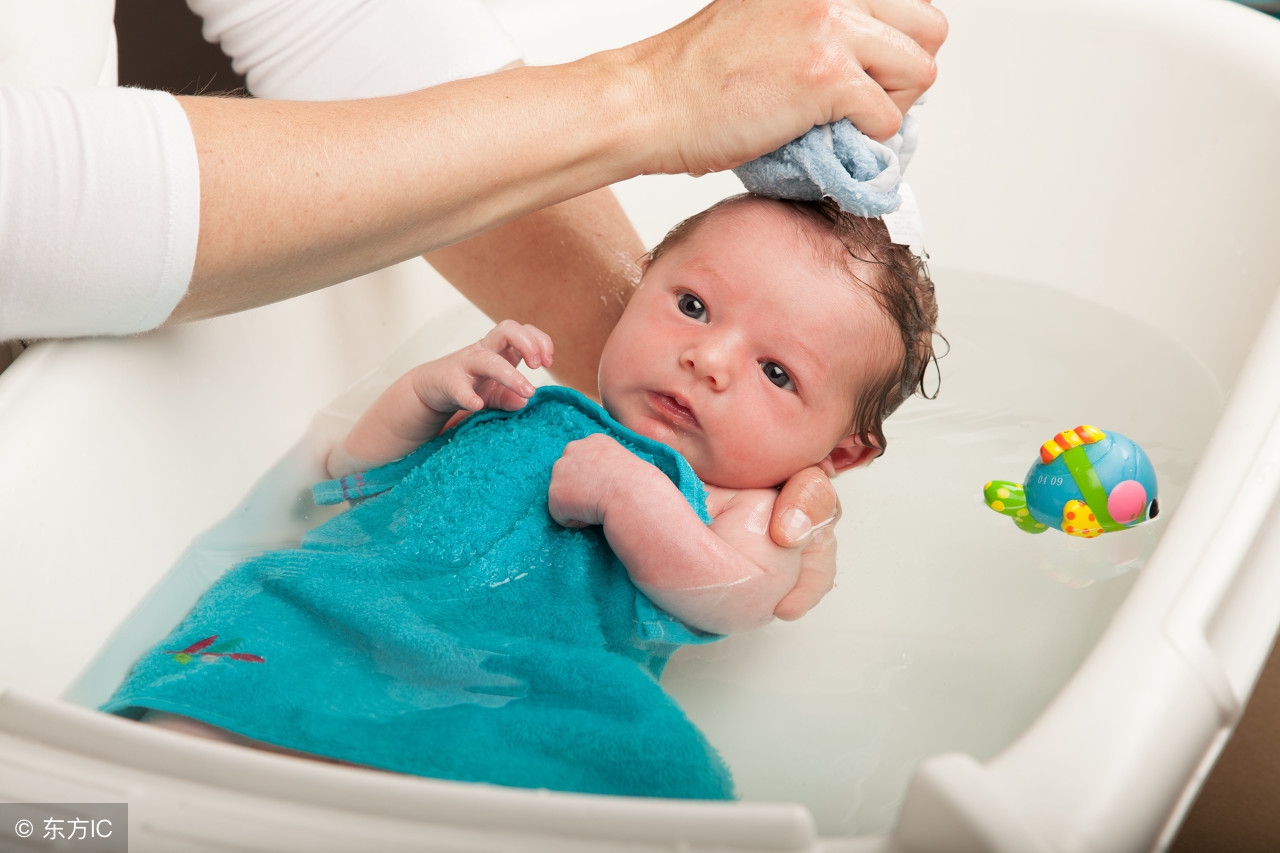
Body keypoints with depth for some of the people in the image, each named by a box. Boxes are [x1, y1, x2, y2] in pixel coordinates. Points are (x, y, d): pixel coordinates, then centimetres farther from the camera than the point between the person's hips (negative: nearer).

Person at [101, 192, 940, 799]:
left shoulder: (751, 514, 21)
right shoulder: (529, 414, 31)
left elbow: (731, 602, -3)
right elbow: (354, 472, 36)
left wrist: (625, 489, -10)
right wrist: (430, 389, 19)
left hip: (517, 687, -4)